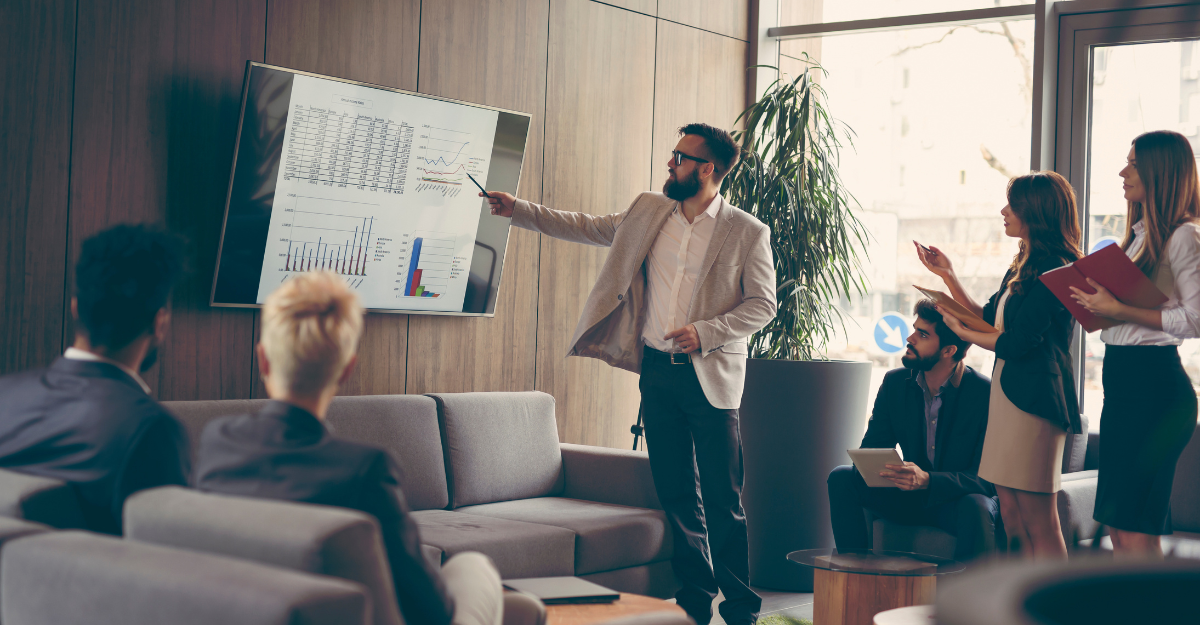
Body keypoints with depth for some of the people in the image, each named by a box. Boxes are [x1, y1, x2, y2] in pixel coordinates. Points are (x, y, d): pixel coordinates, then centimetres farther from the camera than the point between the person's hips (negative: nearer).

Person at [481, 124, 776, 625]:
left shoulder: (748, 232, -4)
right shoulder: (649, 212, 10)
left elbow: (762, 304, -3)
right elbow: (585, 227, 16)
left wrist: (706, 331, -14)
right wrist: (518, 210, 11)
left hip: (711, 377, -4)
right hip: (657, 370, 5)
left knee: (722, 498, -3)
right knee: (675, 492, 9)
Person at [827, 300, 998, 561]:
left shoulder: (987, 394, -18)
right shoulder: (895, 382, -1)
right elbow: (872, 448, 3)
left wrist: (928, 480, -38)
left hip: (960, 500, -4)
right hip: (911, 498, 5)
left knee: (977, 508, -38)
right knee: (842, 478, -16)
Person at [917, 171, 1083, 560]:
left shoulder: (1053, 270, -14)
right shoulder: (1024, 266, 16)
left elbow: (1016, 344, -18)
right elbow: (988, 320, 23)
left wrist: (962, 332, -2)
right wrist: (947, 275, 20)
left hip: (1032, 396, -10)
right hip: (1008, 391, 10)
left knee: (1039, 524, -6)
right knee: (1010, 512, 10)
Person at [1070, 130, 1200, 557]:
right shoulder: (1139, 234, 19)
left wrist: (1121, 310, -18)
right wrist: (1096, 301, 4)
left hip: (1154, 382, -9)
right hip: (1121, 381, 9)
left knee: (1136, 530, -9)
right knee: (1117, 528, 11)